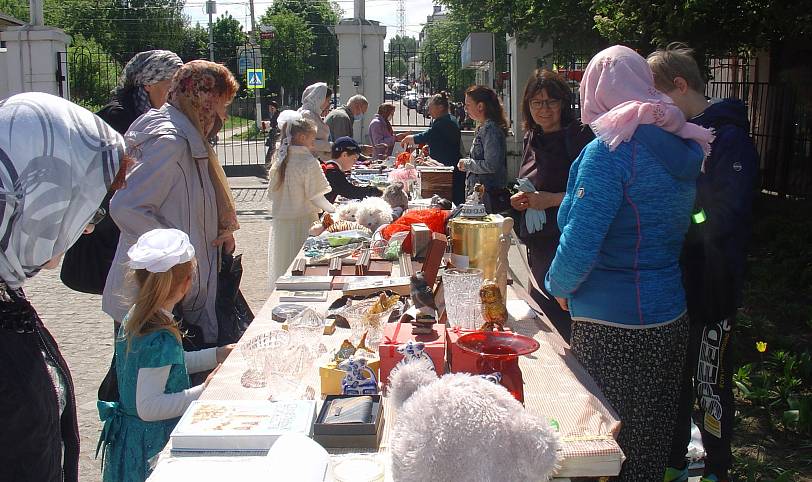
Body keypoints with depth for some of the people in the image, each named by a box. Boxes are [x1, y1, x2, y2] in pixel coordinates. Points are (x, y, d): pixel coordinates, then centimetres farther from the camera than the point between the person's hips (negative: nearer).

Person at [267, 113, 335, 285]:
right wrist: (333, 210, -1)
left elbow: (272, 194, 10)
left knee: (283, 267, 14)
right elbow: (316, 197, -14)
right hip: (303, 221, -6)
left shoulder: (279, 161, 5)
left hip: (280, 224, 6)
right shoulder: (309, 162, -13)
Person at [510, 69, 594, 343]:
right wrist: (521, 200, 5)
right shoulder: (532, 138, 12)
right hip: (538, 246, 8)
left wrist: (552, 200, -21)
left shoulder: (579, 137, -12)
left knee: (561, 325, -4)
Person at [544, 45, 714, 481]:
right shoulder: (682, 148, 8)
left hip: (612, 327, -8)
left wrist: (559, 286, -3)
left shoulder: (609, 151, -17)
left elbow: (581, 243, -21)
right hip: (671, 319, 8)